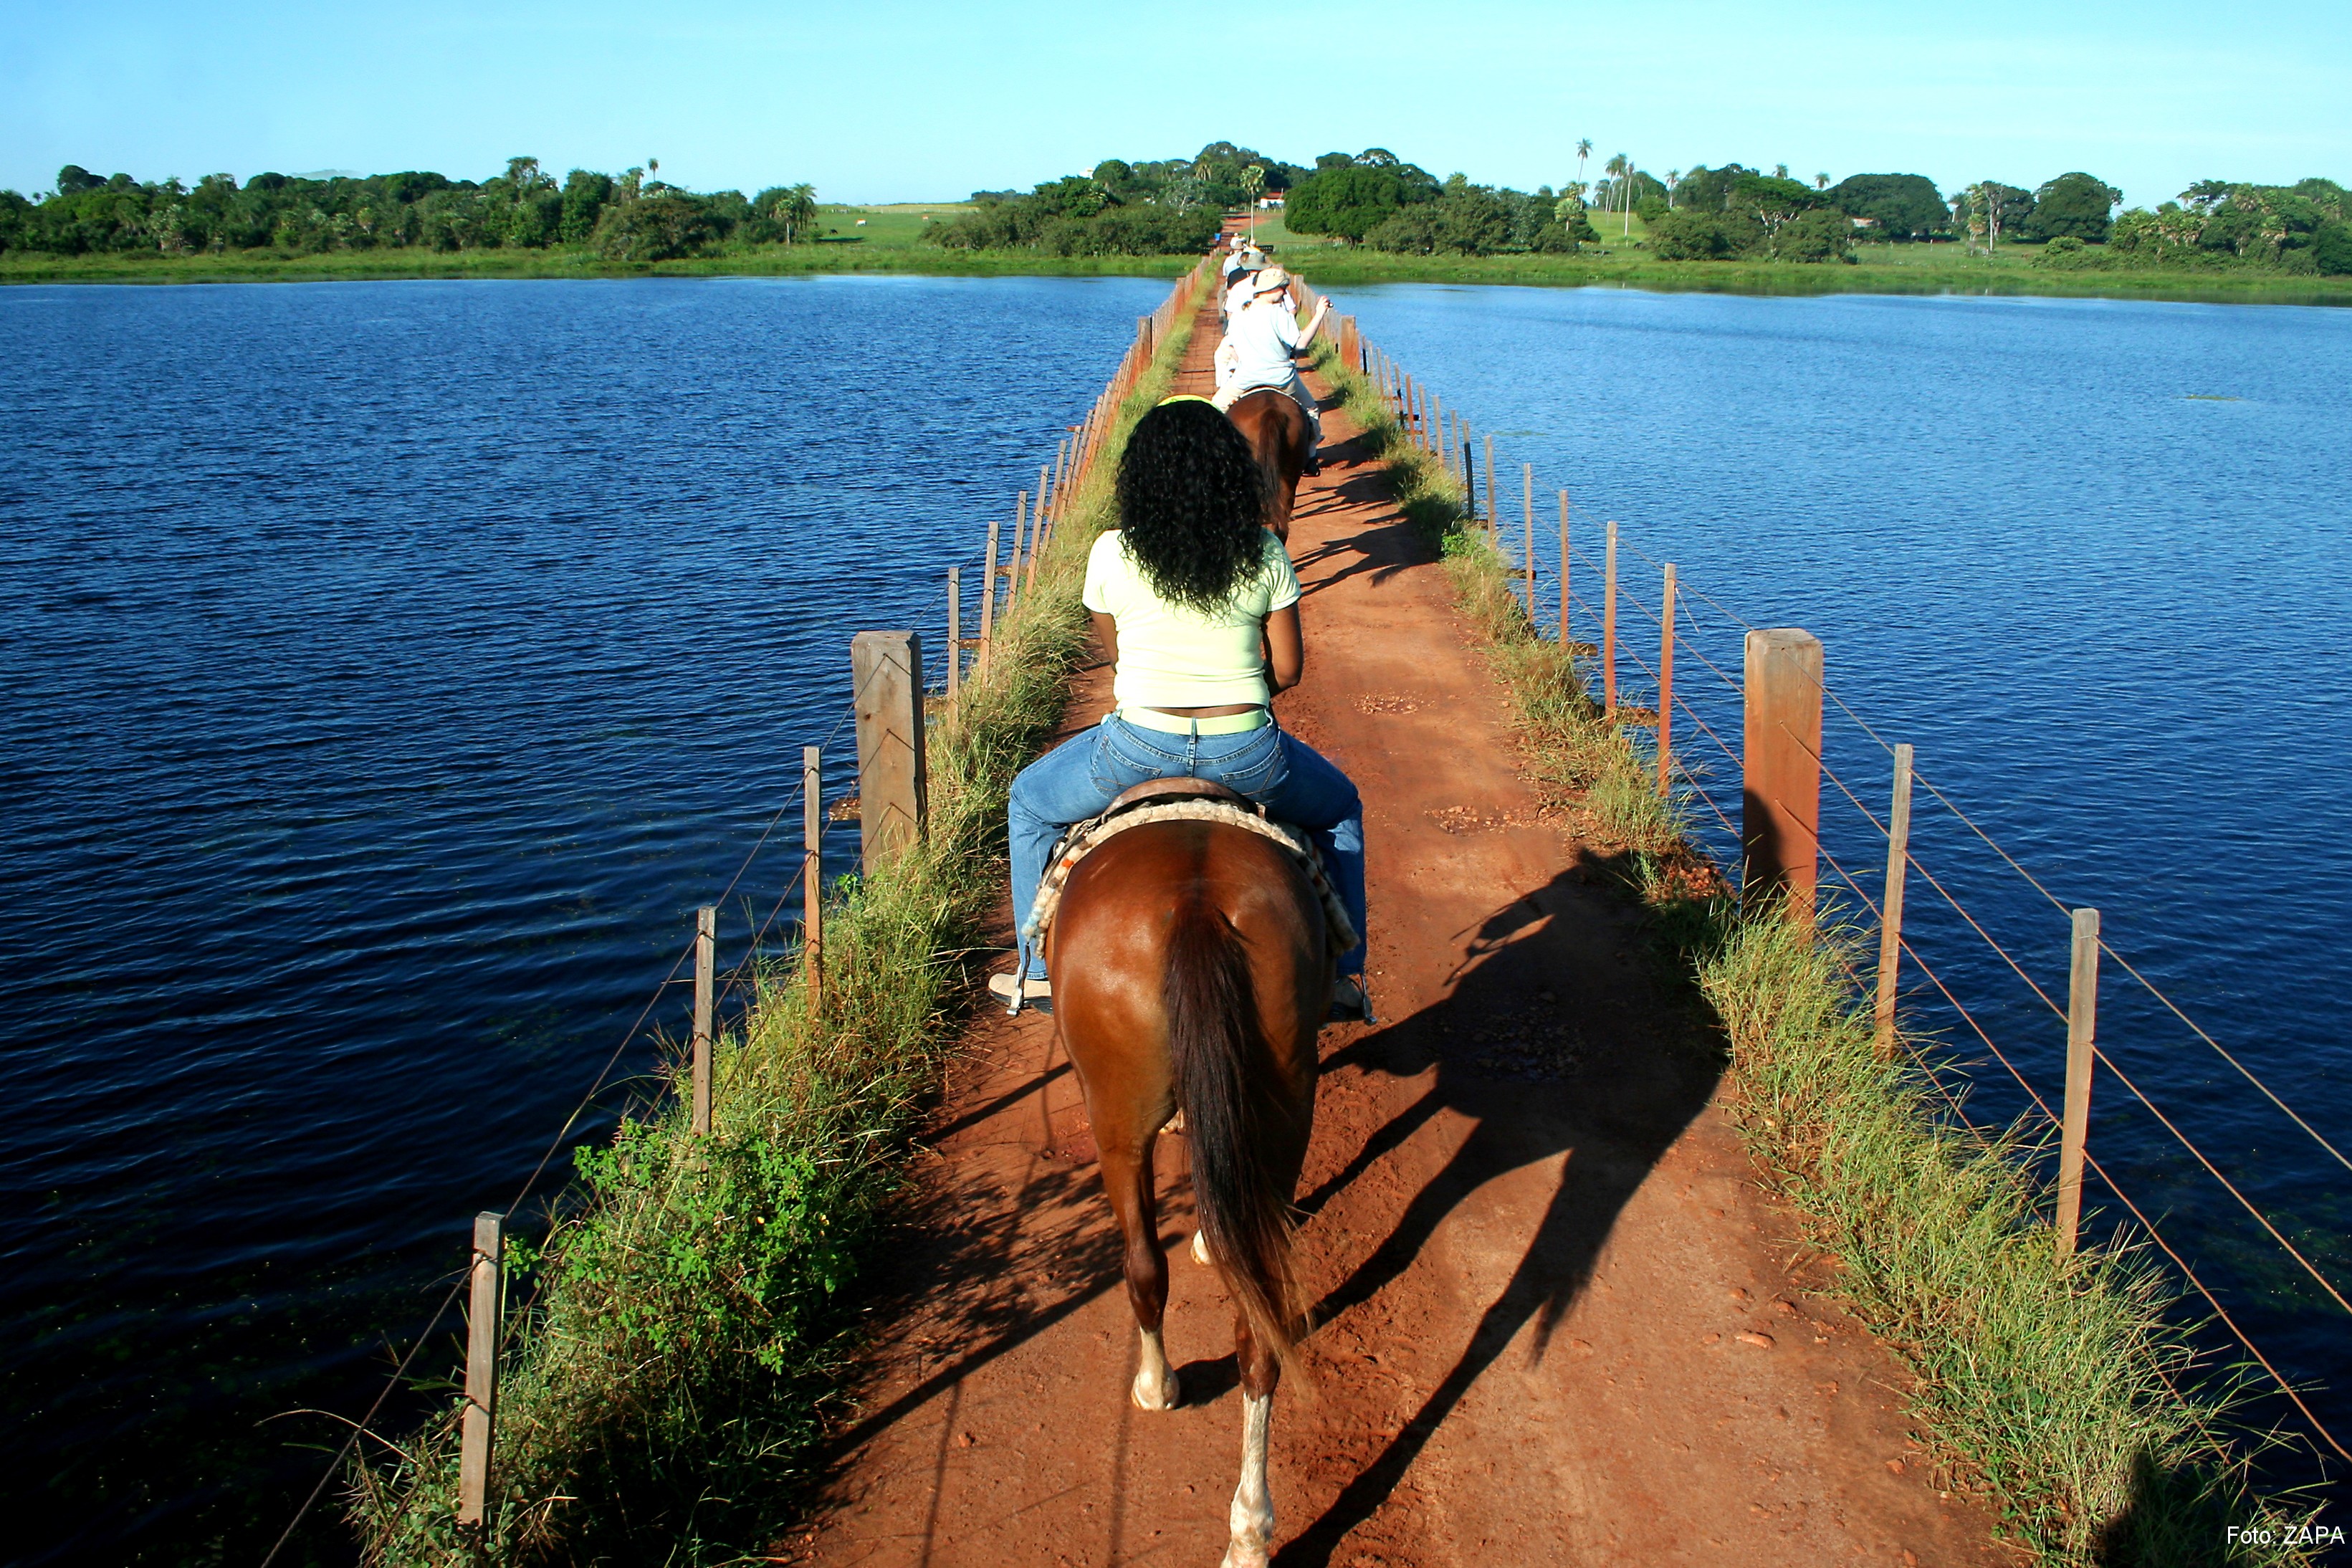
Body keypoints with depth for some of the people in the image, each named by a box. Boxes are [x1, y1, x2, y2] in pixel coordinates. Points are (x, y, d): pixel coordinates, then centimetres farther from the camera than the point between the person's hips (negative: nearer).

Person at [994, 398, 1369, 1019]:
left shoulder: (1112, 554, -5)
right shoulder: (1264, 553, -4)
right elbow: (1288, 669, 2)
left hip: (1138, 748, -1)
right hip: (1248, 754, 1)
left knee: (1030, 804, 29)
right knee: (1340, 809, 32)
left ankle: (1039, 970, 32)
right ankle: (1345, 975, 28)